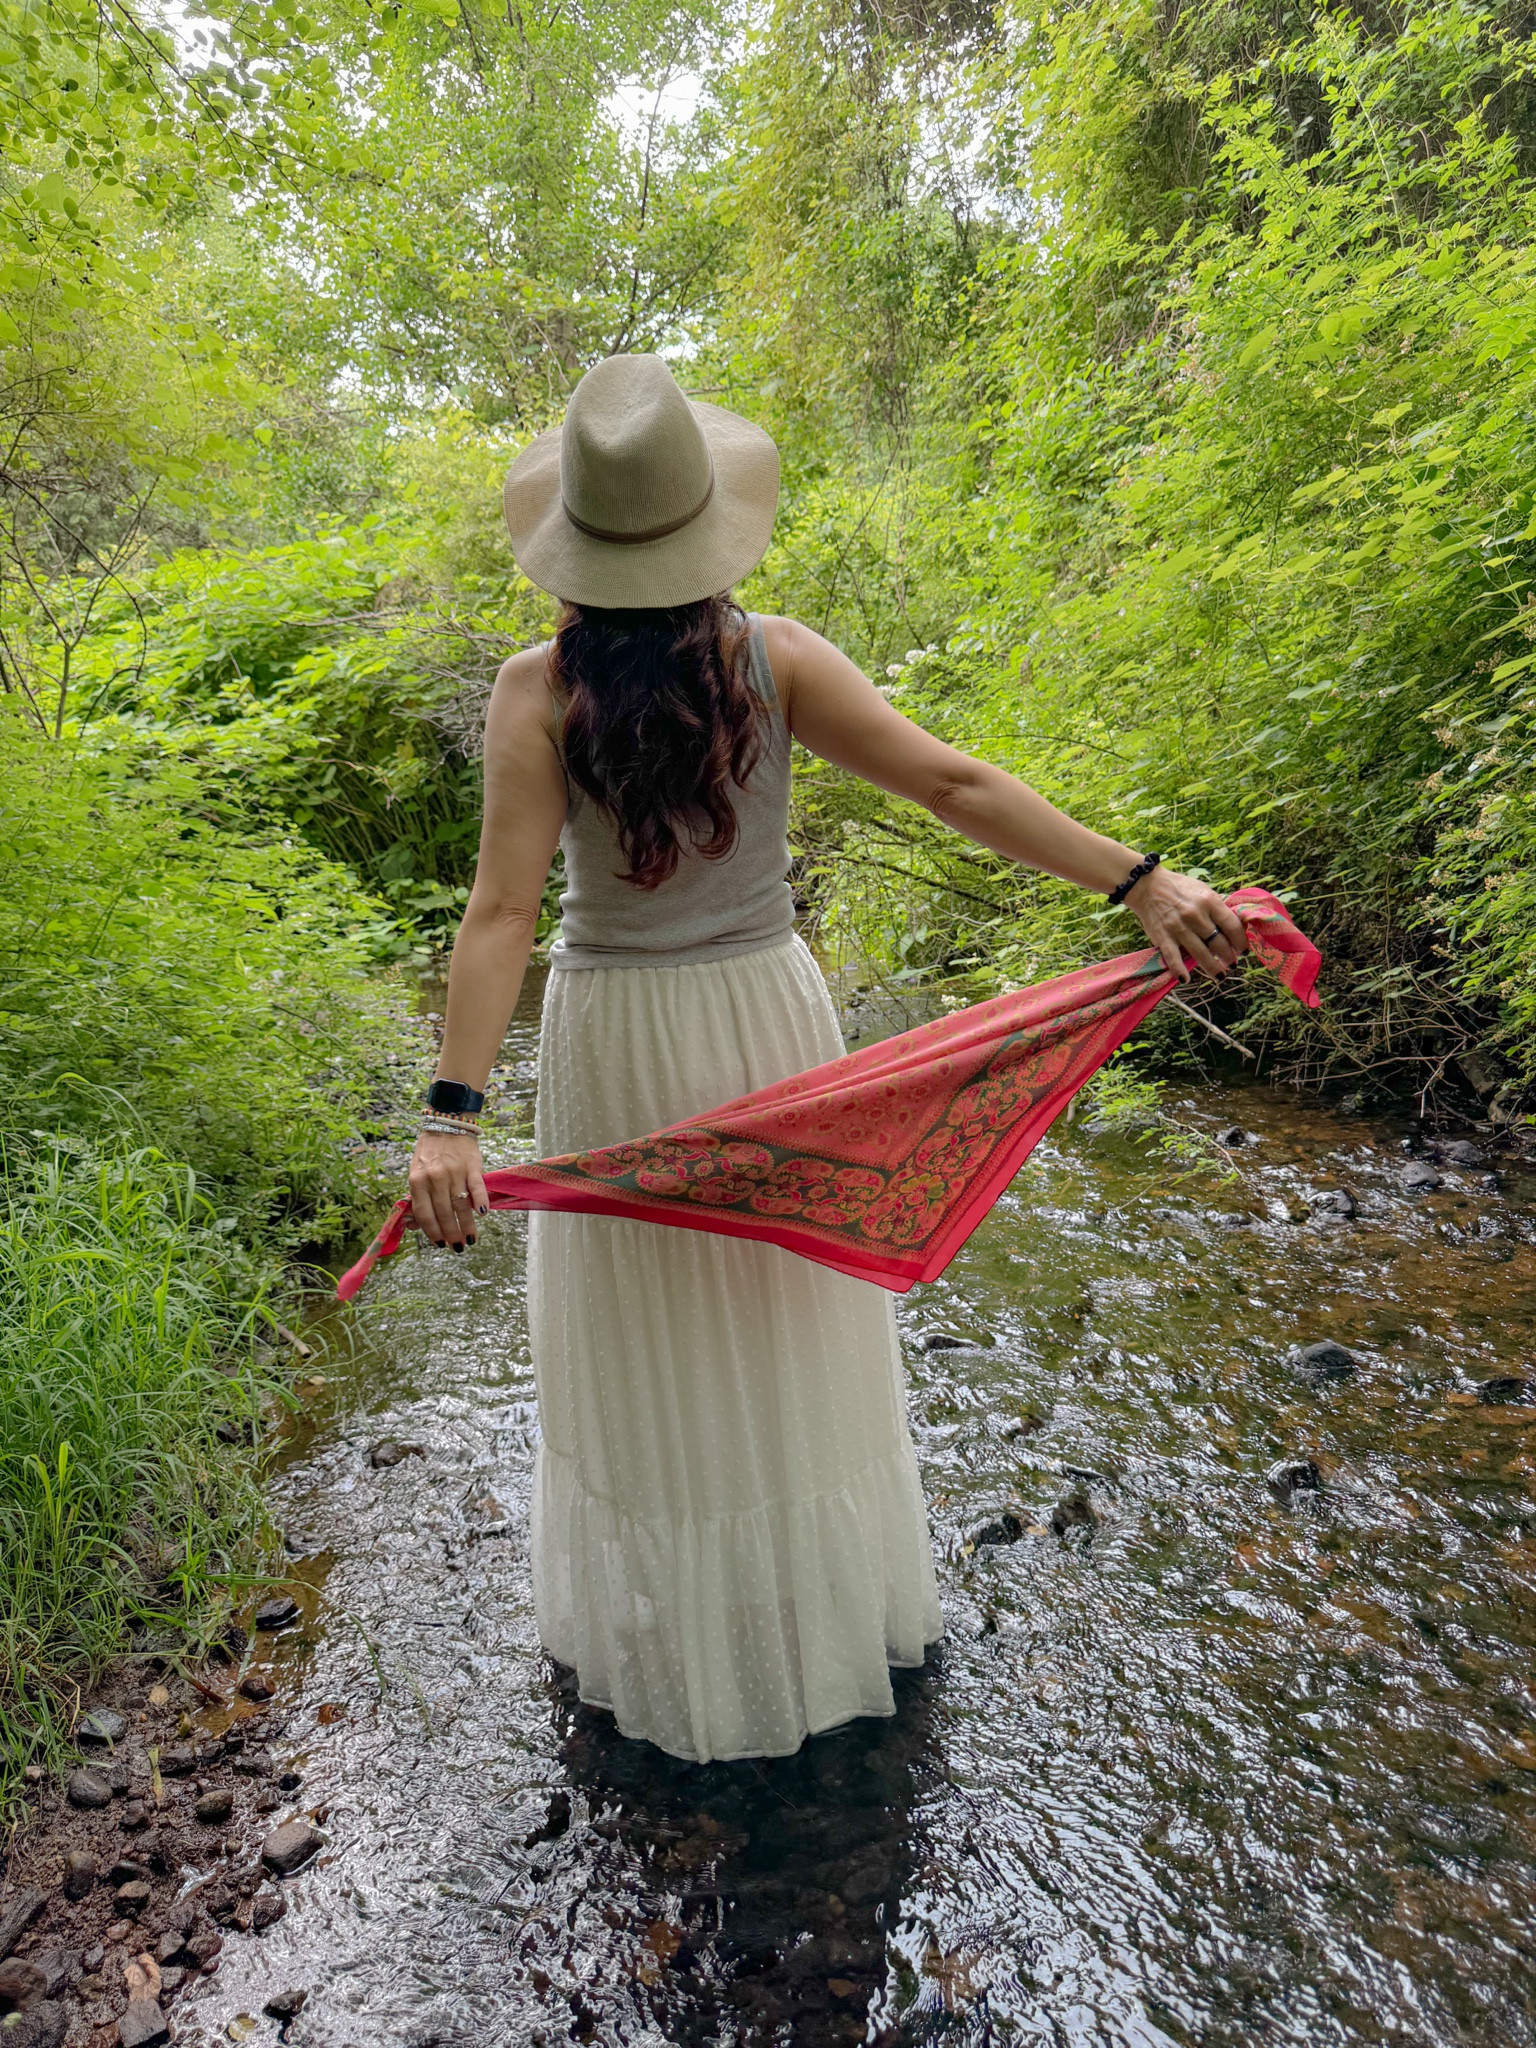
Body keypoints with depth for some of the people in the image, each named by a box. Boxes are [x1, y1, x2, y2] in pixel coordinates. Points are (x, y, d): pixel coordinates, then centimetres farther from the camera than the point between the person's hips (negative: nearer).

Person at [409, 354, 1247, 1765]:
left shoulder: (539, 691, -15)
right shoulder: (777, 661, -11)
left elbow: (503, 912, -23)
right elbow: (954, 784, -17)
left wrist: (453, 1116, -26)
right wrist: (1142, 883, -16)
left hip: (619, 1039, -1)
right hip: (767, 1013, 2)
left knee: (655, 1332, 15)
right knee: (789, 1311, 20)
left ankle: (677, 1633, 37)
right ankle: (825, 1597, 43)